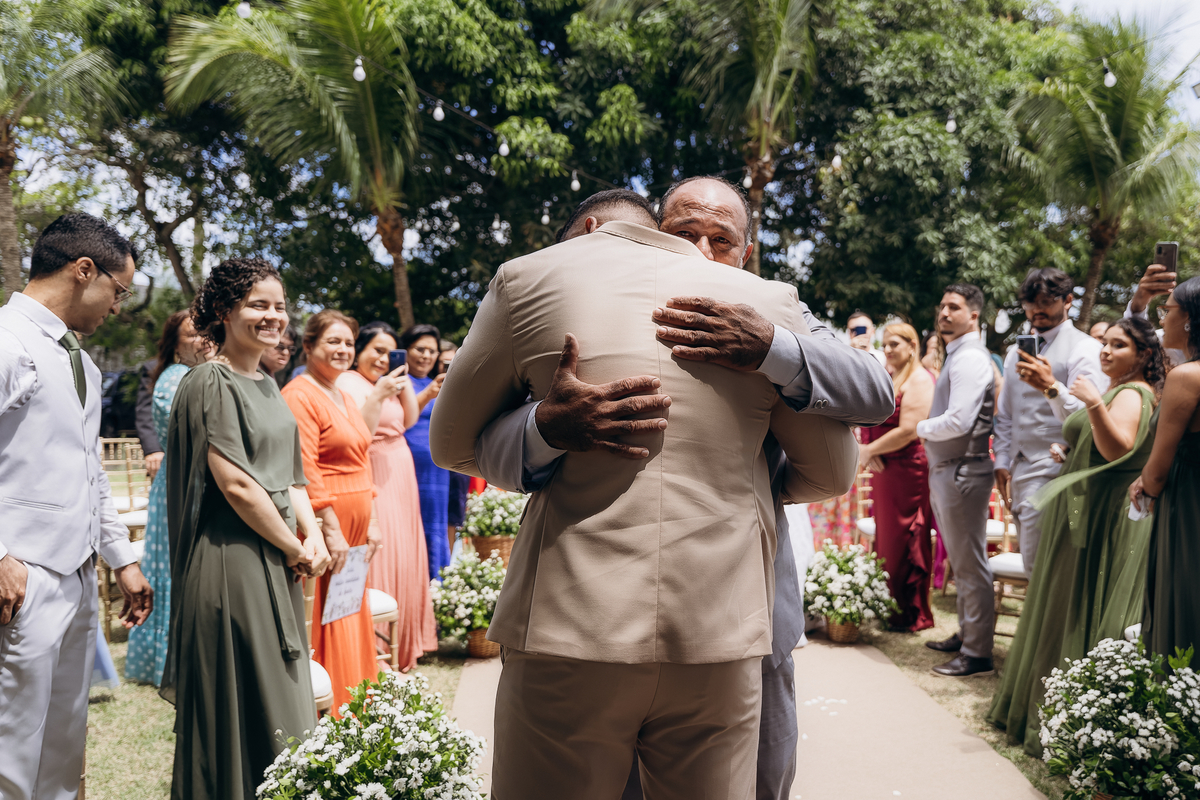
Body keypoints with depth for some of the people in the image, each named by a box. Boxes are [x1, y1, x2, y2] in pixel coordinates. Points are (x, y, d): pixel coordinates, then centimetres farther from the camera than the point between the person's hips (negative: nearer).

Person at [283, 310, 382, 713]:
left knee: (353, 622, 13)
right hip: (323, 528, -9)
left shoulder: (346, 398, 18)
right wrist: (330, 529, -20)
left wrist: (368, 525, 17)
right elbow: (304, 470, -17)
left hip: (353, 528, 9)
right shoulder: (300, 395, -11)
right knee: (325, 621, -3)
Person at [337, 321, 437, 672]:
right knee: (381, 559, -8)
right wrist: (379, 394, -25)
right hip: (375, 482, -9)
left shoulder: (387, 381, 15)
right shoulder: (348, 383, -10)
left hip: (399, 478, 9)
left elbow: (409, 419, 12)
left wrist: (404, 381, 1)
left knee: (403, 556, 13)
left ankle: (402, 640, 25)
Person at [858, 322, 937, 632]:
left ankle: (915, 614, 12)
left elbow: (908, 431, -20)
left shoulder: (919, 380, -11)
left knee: (905, 543, 0)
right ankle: (890, 605, 23)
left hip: (908, 471, -8)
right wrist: (868, 453, -7)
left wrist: (869, 450, -11)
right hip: (882, 469, 8)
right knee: (886, 539, 12)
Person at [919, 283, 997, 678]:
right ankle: (966, 634, 31)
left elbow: (958, 422, -24)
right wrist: (929, 429, 4)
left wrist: (921, 428, -8)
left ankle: (977, 653, 6)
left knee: (970, 564, -2)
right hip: (946, 470, 10)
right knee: (961, 562, 19)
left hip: (962, 471, -10)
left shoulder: (970, 359, -16)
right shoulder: (956, 355, 16)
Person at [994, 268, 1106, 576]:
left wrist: (1051, 387, -33)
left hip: (1052, 471, -7)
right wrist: (1002, 461, 12)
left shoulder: (1086, 349, -4)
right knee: (1034, 565, 11)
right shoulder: (1017, 351, 18)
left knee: (1039, 567, -11)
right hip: (1019, 472, 7)